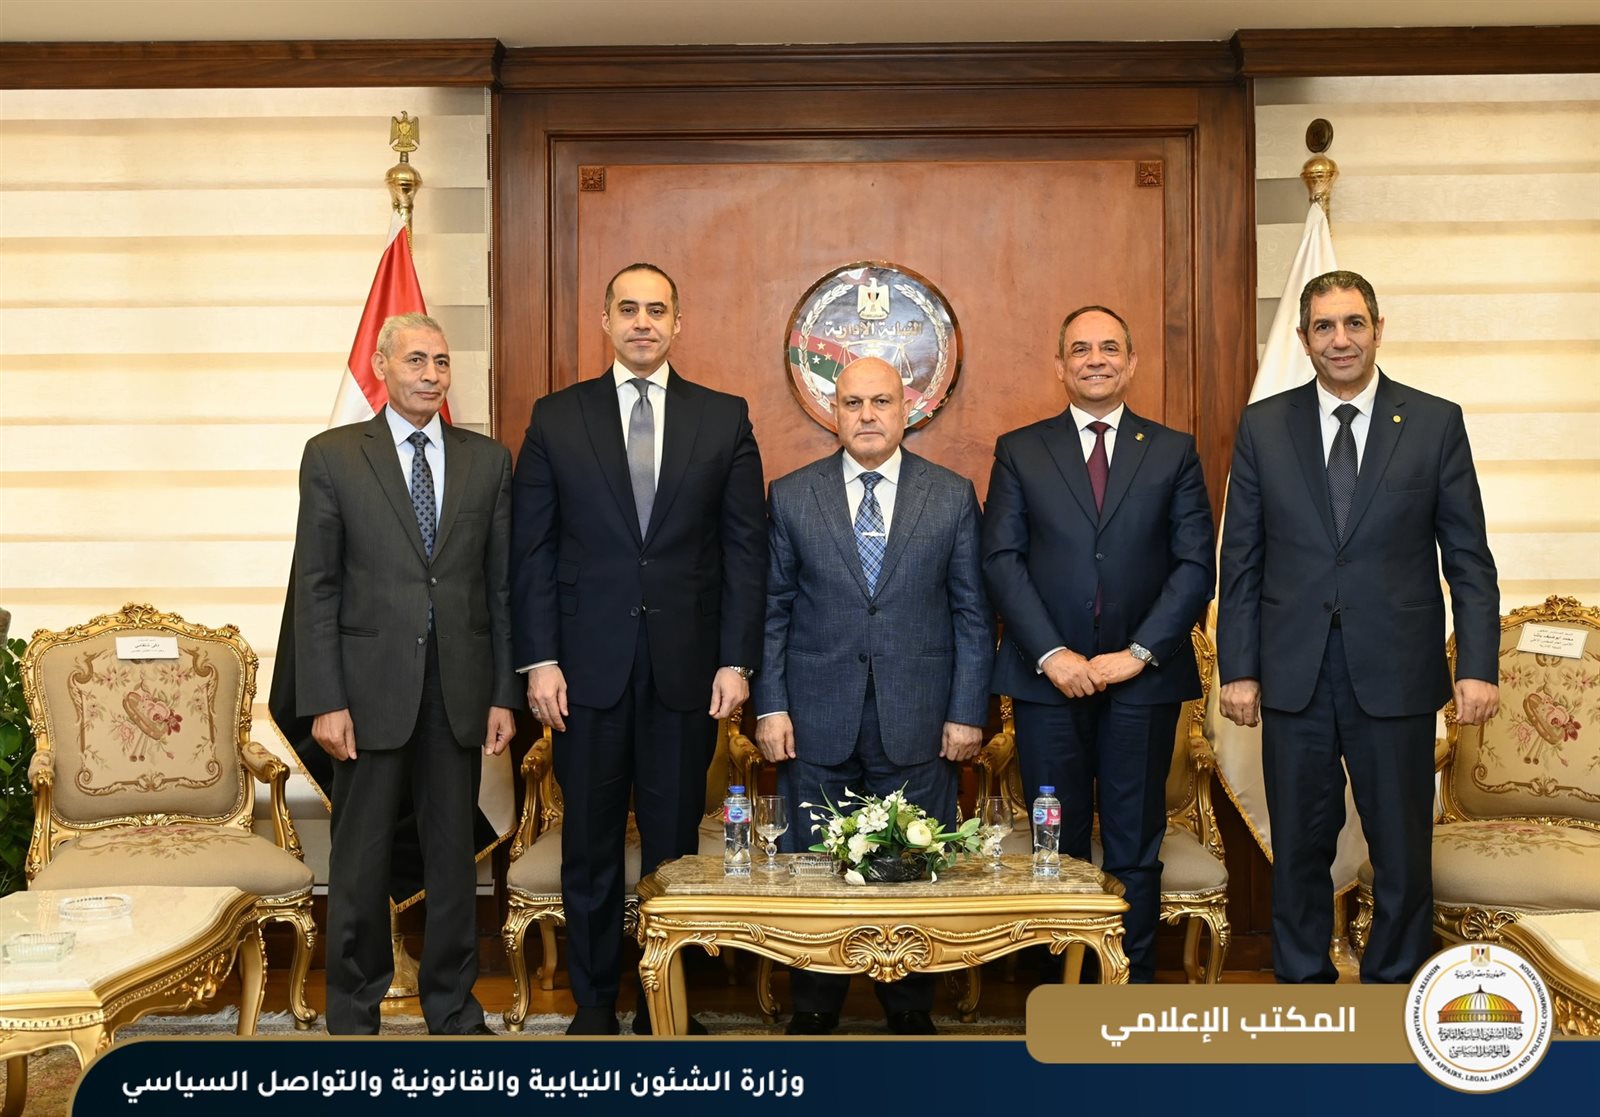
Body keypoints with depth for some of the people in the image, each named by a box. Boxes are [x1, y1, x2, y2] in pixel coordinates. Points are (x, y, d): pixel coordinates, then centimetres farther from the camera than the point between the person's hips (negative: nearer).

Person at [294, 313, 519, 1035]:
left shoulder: (488, 460, 8)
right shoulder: (332, 456, 1)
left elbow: (502, 586, 8)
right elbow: (315, 587, -2)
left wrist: (504, 694, 3)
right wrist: (324, 701, -9)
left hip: (459, 690, 2)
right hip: (370, 688, -2)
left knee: (453, 853, 10)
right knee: (361, 859, 6)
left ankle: (453, 1008, 24)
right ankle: (353, 1015, 21)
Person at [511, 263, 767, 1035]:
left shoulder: (724, 419, 5)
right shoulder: (557, 418, 5)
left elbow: (745, 548, 3)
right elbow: (531, 549, 3)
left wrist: (736, 660, -3)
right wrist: (539, 661, -4)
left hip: (686, 670, 0)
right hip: (589, 668, 0)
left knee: (674, 842, 7)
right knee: (590, 846, 9)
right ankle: (593, 1005, 22)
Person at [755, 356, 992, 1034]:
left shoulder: (953, 496, 4)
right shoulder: (791, 496, 5)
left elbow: (972, 613, 4)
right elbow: (773, 610, 5)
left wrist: (967, 712, -2)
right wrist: (770, 706, -2)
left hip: (917, 722, 0)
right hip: (816, 722, 0)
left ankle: (911, 1015, 22)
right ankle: (812, 1014, 21)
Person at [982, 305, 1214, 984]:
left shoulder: (1173, 452, 8)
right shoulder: (1019, 452, 7)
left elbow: (1196, 565, 2)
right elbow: (1002, 560, 0)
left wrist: (1139, 652, -9)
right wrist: (1051, 654, -11)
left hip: (1143, 678, 0)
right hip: (1048, 676, 0)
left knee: (1135, 847, 6)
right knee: (1056, 847, 5)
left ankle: (1133, 989, 16)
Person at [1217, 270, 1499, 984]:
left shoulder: (1436, 423, 1)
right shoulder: (1263, 426, 4)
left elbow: (1469, 558, 1)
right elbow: (1241, 560, 4)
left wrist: (1478, 667, -6)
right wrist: (1238, 669, 0)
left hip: (1395, 676, -1)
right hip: (1294, 677, 1)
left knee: (1402, 850, 8)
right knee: (1300, 846, 11)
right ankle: (1302, 982, 27)